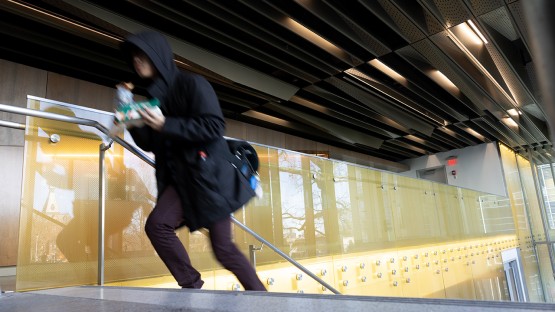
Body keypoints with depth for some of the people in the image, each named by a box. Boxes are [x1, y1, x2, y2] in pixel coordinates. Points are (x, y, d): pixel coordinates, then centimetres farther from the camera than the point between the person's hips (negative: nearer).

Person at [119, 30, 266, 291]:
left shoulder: (192, 84, -7)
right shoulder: (154, 95, 13)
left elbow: (214, 126, -17)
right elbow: (150, 144, 16)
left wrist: (166, 125, -18)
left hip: (207, 174, -6)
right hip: (180, 177, 6)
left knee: (223, 248, -4)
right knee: (156, 224, -15)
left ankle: (259, 294, 18)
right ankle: (192, 286, 2)